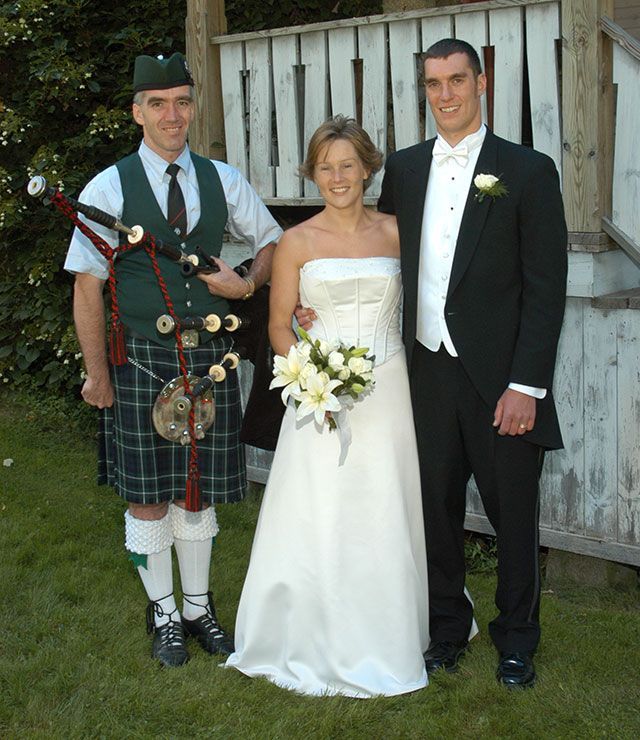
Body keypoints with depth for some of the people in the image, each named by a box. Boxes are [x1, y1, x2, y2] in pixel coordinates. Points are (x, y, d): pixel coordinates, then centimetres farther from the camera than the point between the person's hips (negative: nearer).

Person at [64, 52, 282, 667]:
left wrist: (249, 283, -2)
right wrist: (97, 373, -8)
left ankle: (199, 607, 31)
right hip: (140, 360, -2)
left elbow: (272, 240, 19)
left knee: (198, 492, 13)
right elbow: (88, 286, -5)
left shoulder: (223, 181, 5)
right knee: (148, 497, 6)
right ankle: (164, 615, 26)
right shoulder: (108, 189, -5)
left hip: (209, 358, 3)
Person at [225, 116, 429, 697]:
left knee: (385, 517, 7)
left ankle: (386, 640, 24)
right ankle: (318, 644, 18)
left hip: (388, 393, 2)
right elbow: (279, 325, 3)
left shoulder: (395, 232, 7)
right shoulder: (298, 242, 2)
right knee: (318, 519, 1)